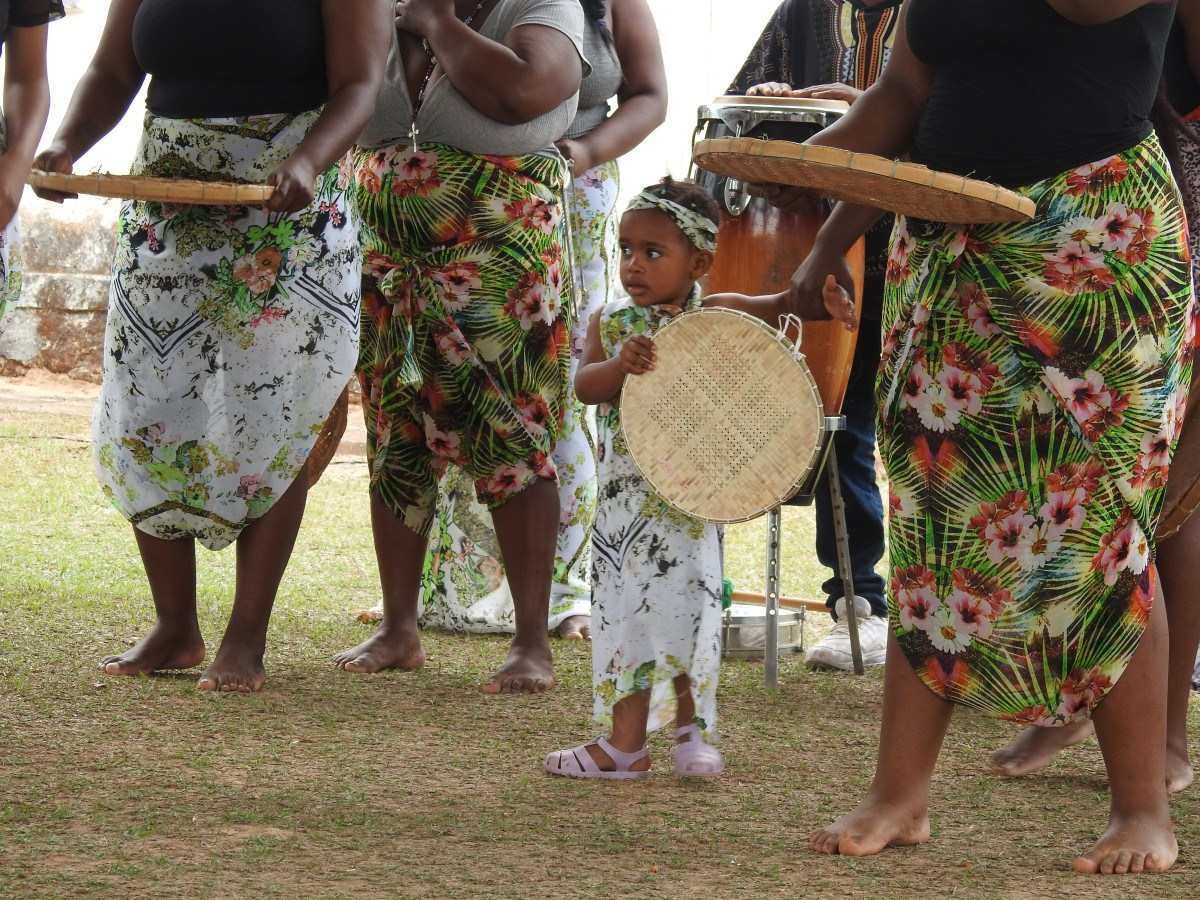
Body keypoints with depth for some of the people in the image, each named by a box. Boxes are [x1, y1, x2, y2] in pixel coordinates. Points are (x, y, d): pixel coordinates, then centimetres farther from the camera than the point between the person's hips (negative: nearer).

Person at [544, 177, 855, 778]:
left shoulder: (716, 316, -3)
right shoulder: (611, 323, 4)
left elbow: (783, 304, -6)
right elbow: (584, 386, -8)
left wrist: (823, 297, -27)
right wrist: (620, 365, -28)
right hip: (626, 495, 3)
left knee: (682, 603, 0)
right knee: (627, 604, 5)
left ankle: (691, 729, 16)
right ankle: (626, 740, 13)